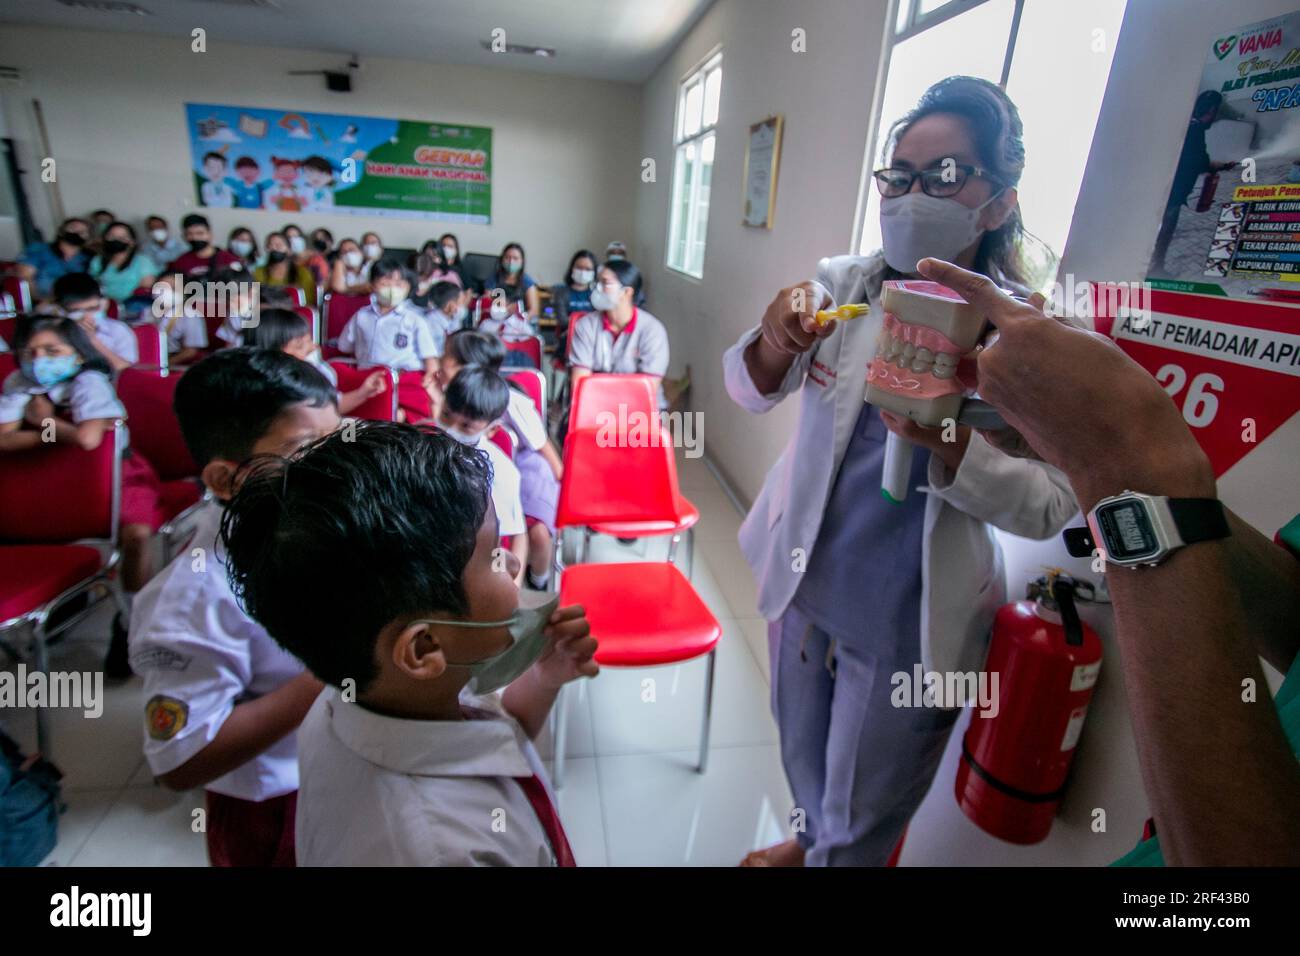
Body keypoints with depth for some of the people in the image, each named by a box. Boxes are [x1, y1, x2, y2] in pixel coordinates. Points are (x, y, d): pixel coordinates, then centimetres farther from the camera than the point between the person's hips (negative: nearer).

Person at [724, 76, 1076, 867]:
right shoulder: (843, 283, -5)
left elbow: (1050, 504, -14)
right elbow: (751, 393, -13)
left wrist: (949, 442, -31)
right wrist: (773, 342, -35)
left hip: (909, 622, -3)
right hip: (804, 584, 4)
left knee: (862, 819, 19)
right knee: (805, 762, 29)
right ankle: (814, 838, 61)